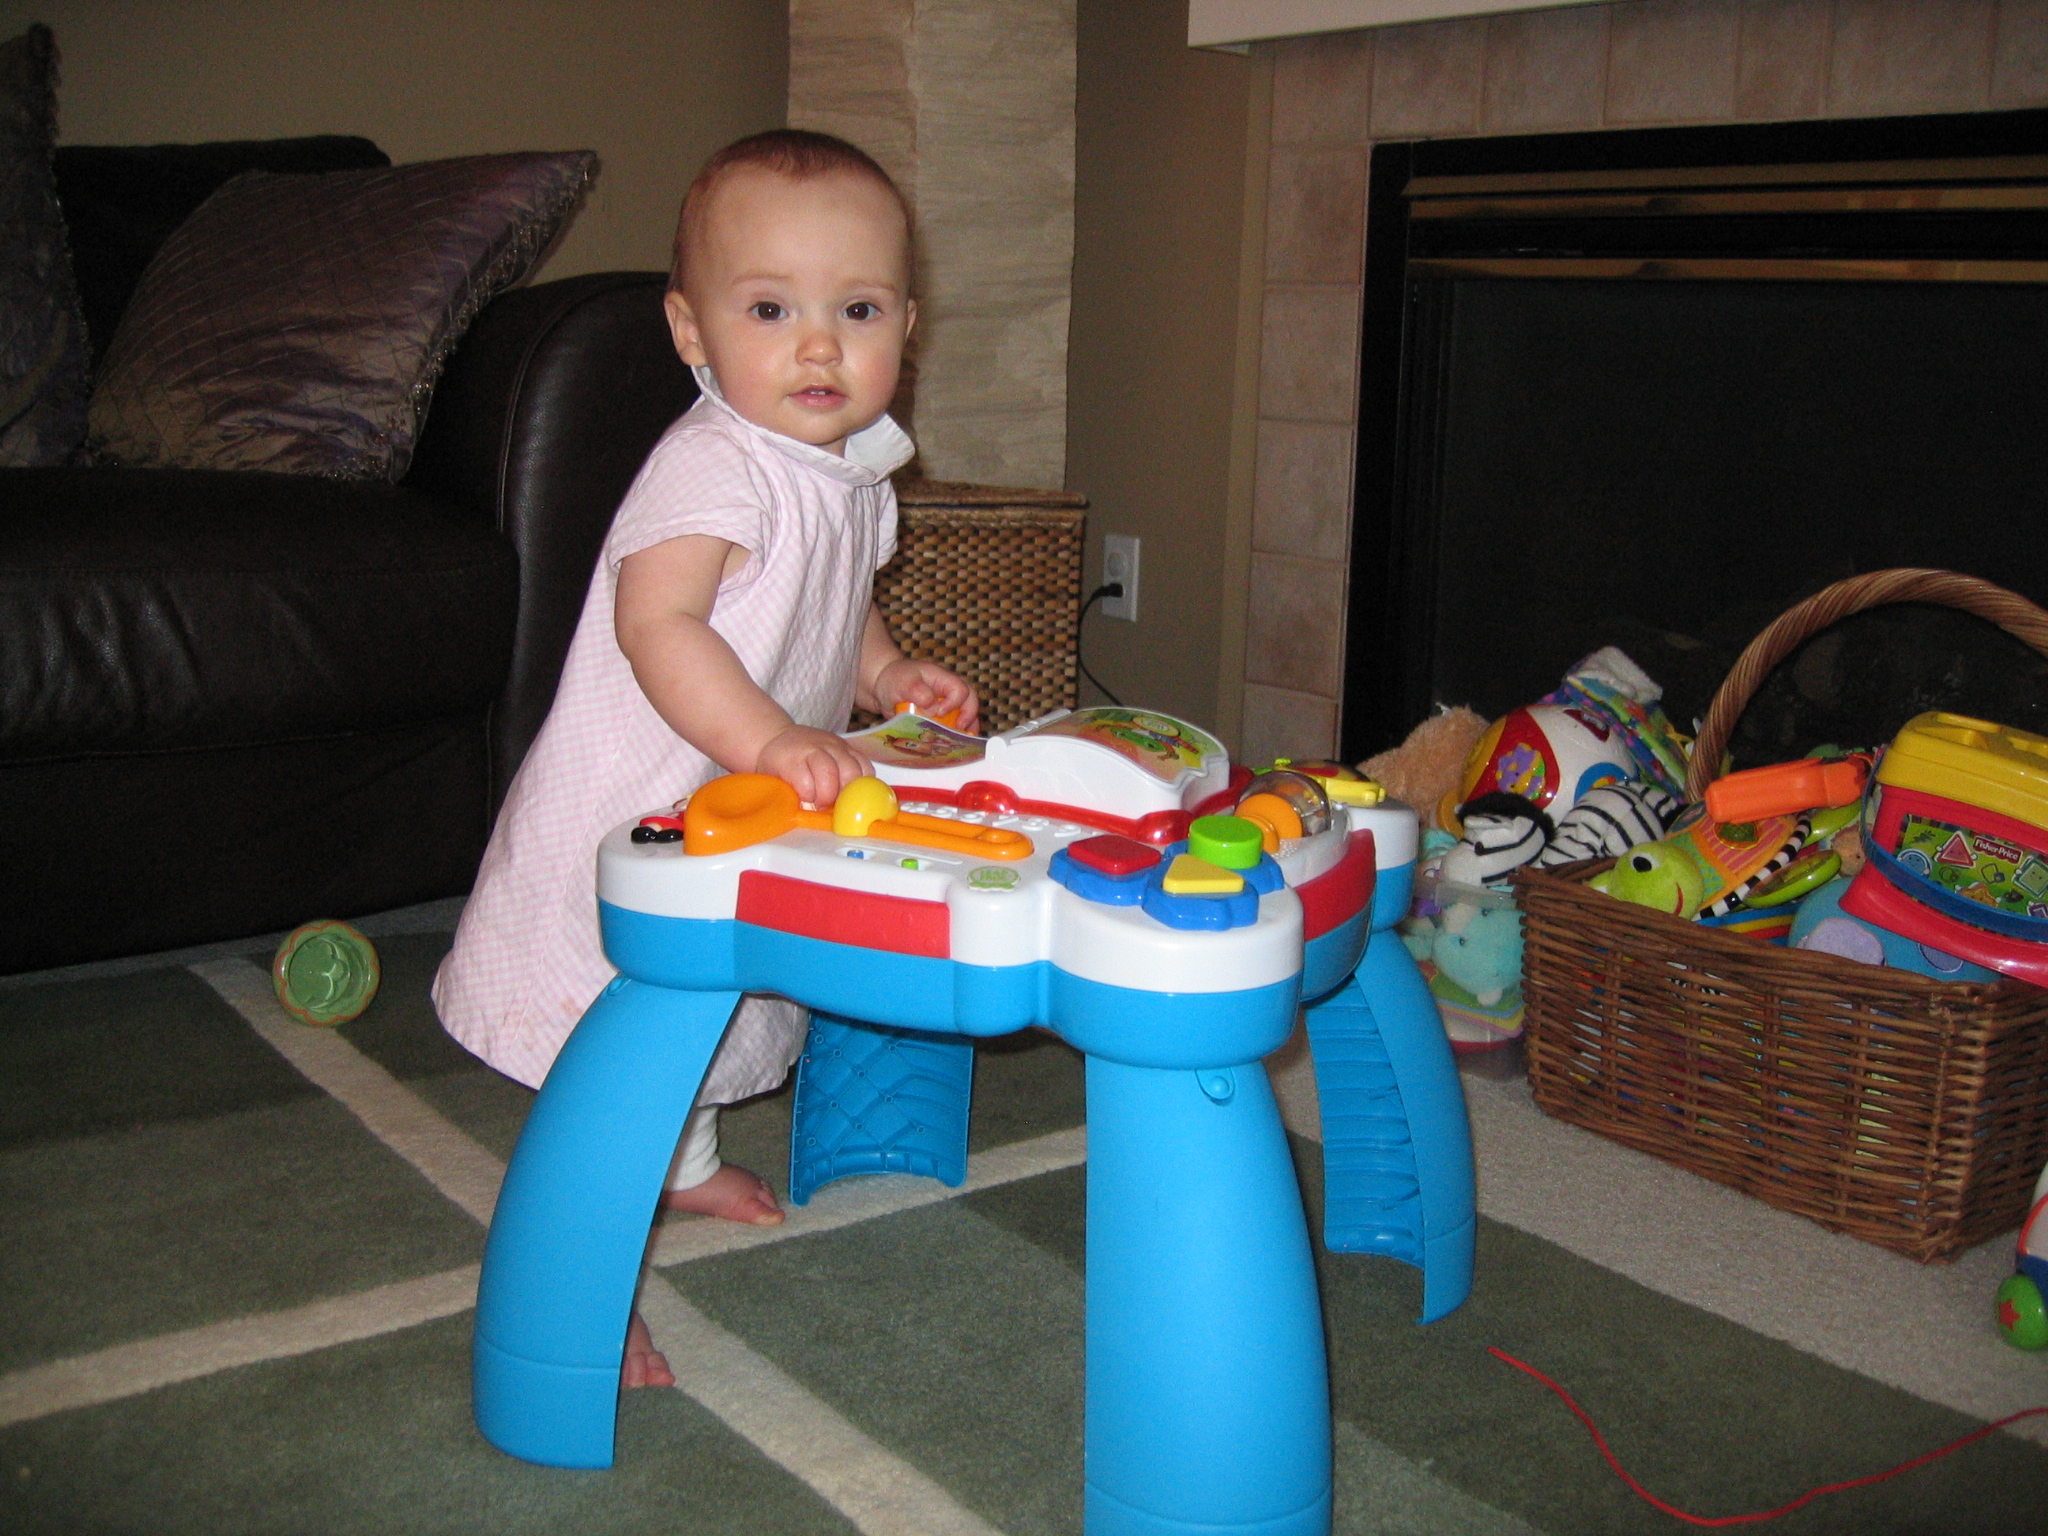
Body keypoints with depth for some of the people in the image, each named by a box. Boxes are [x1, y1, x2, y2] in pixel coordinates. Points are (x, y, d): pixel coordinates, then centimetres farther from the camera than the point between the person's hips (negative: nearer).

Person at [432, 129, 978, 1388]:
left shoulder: (853, 474, 4)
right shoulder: (713, 468, -26)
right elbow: (655, 624, -39)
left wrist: (889, 675, 2)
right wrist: (771, 739, -51)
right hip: (631, 822, -9)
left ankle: (684, 1164, 54)